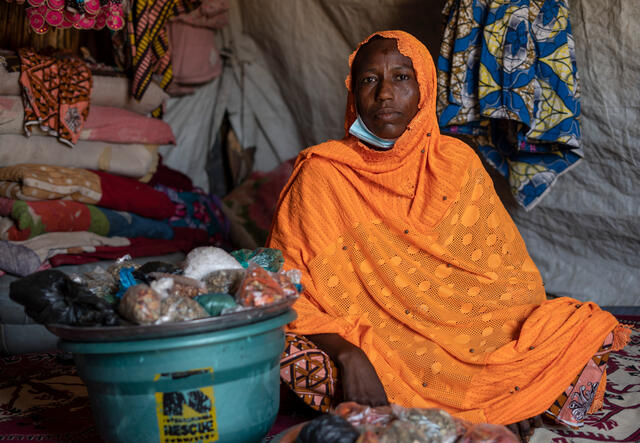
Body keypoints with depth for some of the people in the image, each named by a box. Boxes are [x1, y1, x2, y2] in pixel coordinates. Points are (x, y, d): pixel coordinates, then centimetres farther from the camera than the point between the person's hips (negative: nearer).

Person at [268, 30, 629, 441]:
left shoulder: (458, 164, 5)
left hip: (469, 340, 2)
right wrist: (347, 354, -26)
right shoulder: (321, 175, -3)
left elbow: (513, 276, 5)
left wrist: (522, 373, -12)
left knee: (587, 327, -17)